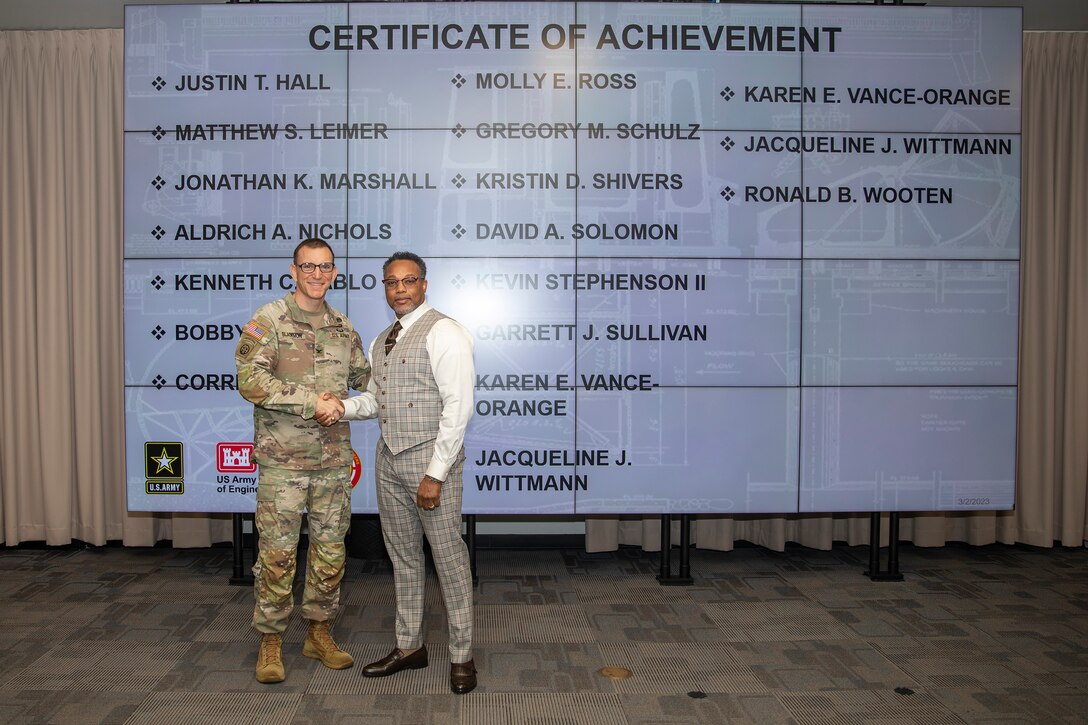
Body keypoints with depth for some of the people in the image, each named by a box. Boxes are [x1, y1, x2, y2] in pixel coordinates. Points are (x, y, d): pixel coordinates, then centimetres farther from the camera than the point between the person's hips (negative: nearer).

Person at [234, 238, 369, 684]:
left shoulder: (343, 328, 10)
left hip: (334, 458, 5)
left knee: (330, 550, 11)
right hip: (282, 459, -5)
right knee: (277, 553, 1)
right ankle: (270, 643, 16)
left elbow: (365, 378, 23)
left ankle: (319, 634, 26)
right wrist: (312, 402, -20)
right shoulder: (267, 320, -6)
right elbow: (249, 380, -18)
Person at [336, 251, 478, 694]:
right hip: (389, 459, 8)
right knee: (403, 557, 16)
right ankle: (409, 647, 30)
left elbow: (458, 407, -17)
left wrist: (435, 474, -19)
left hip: (430, 460, -8)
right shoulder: (381, 341, 14)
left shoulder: (443, 334, -12)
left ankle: (461, 656, 15)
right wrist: (342, 407, -1)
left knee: (449, 558, 1)